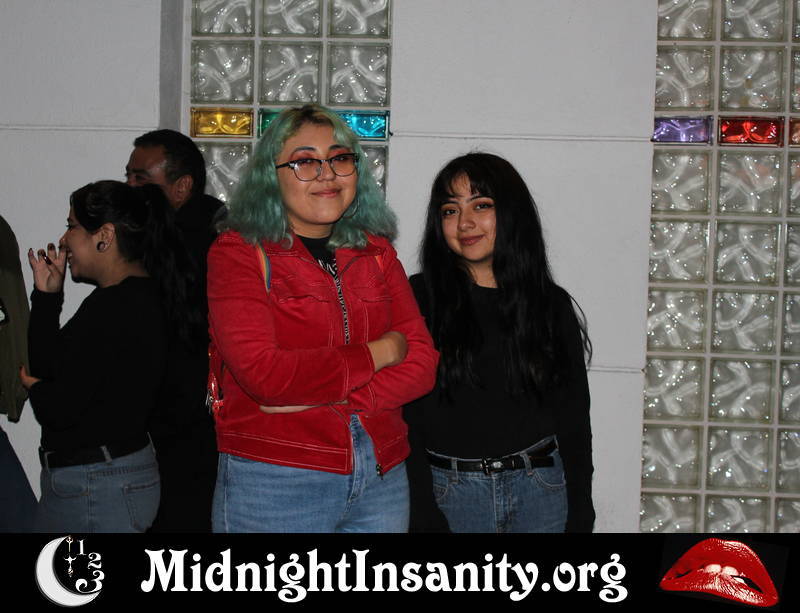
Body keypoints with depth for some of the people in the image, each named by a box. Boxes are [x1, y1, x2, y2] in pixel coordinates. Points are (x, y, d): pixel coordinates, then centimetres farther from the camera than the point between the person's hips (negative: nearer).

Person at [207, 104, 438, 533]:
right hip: (273, 482, -4)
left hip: (382, 477, 5)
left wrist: (321, 397, -14)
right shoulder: (237, 252, -5)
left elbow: (422, 363, 1)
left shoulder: (376, 252, 9)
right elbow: (262, 372, -17)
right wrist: (378, 353, -8)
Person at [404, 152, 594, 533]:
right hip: (449, 493, -2)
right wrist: (425, 517, -11)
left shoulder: (552, 305, 5)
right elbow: (404, 418, -6)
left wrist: (581, 516, 2)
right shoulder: (418, 299, -2)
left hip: (541, 489, 2)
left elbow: (574, 420, 7)